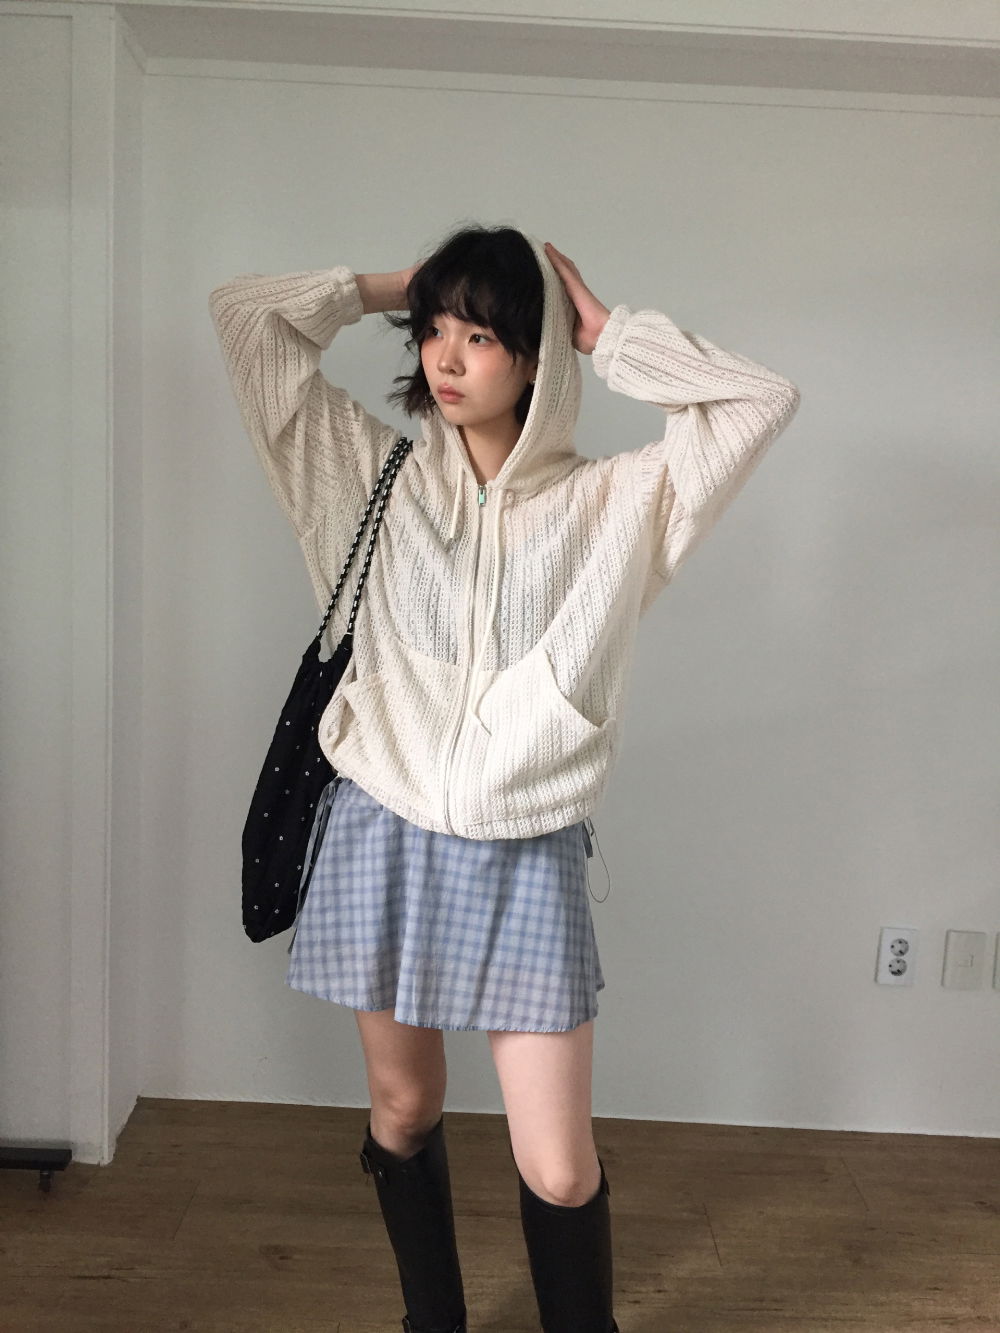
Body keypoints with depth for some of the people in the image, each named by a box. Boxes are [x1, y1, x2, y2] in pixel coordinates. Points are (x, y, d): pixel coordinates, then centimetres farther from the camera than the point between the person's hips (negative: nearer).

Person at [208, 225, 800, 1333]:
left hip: (527, 858, -2)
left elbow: (763, 402, -10)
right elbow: (242, 313, 5)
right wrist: (386, 288, 5)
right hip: (383, 838, 2)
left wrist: (605, 332, -4)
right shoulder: (377, 473, 3)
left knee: (560, 1172, 1)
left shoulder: (610, 503, -1)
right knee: (403, 1109, 19)